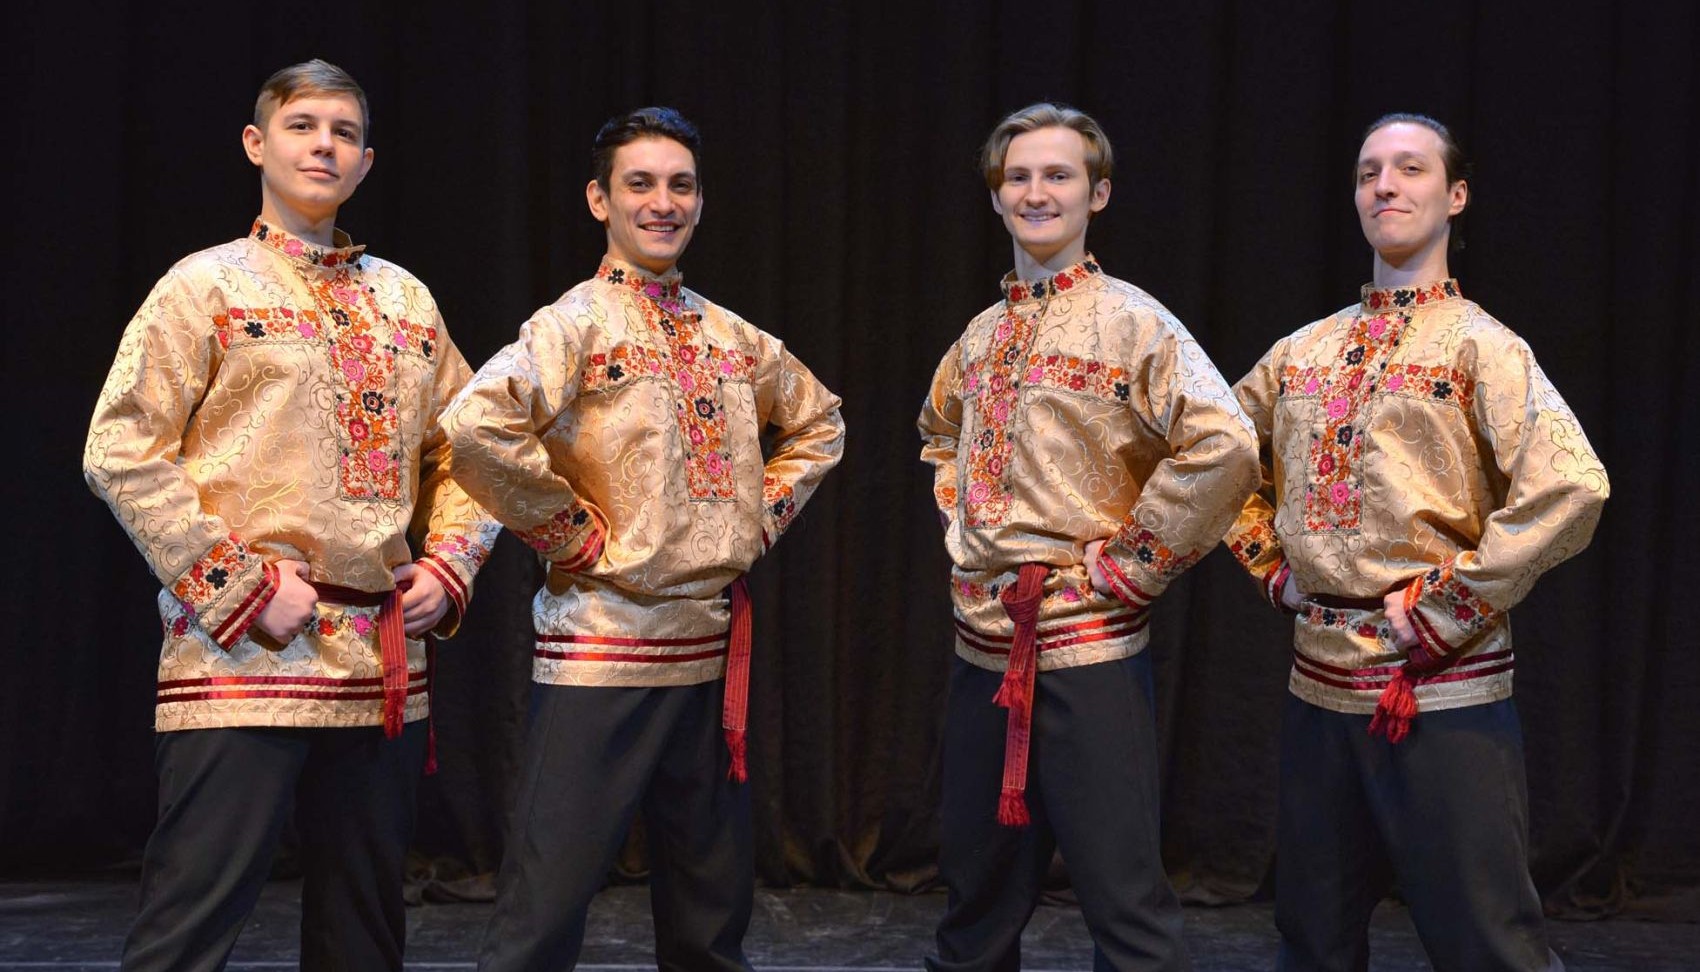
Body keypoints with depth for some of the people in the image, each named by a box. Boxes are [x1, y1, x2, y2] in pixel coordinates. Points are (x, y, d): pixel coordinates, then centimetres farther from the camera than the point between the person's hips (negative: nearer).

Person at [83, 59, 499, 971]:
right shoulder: (207, 285, 0)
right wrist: (243, 588, -13)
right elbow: (121, 453, -7)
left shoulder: (406, 300, 15)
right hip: (243, 657, -5)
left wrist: (448, 568, 3)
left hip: (384, 666, 5)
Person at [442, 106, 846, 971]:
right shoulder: (579, 322, -9)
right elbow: (476, 424, -25)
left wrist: (763, 516, 13)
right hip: (604, 646, -6)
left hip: (713, 647, 7)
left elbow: (817, 421, 27)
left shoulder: (731, 337, 11)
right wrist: (571, 533, -17)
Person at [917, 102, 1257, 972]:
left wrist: (1131, 564, -16)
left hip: (1086, 647, -7)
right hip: (983, 648, 7)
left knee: (1122, 898, -3)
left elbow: (1224, 446, -22)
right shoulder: (980, 335, 12)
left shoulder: (1130, 322, -9)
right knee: (977, 902, 17)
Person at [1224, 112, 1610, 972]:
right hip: (1319, 680, 6)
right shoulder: (1303, 351, 10)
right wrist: (1274, 567, 9)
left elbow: (1570, 488, -20)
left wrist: (1446, 608, -17)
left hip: (1442, 689, -6)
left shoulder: (1479, 345, -6)